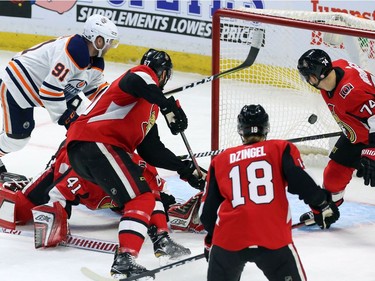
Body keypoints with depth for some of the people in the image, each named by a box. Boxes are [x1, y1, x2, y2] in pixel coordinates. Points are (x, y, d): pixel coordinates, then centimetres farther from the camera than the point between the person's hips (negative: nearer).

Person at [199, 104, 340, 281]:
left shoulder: (220, 160, 19)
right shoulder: (282, 149, 12)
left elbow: (208, 210, 20)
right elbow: (299, 182, -4)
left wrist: (211, 240, 35)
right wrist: (322, 204, 11)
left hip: (228, 239, 2)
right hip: (273, 238, -2)